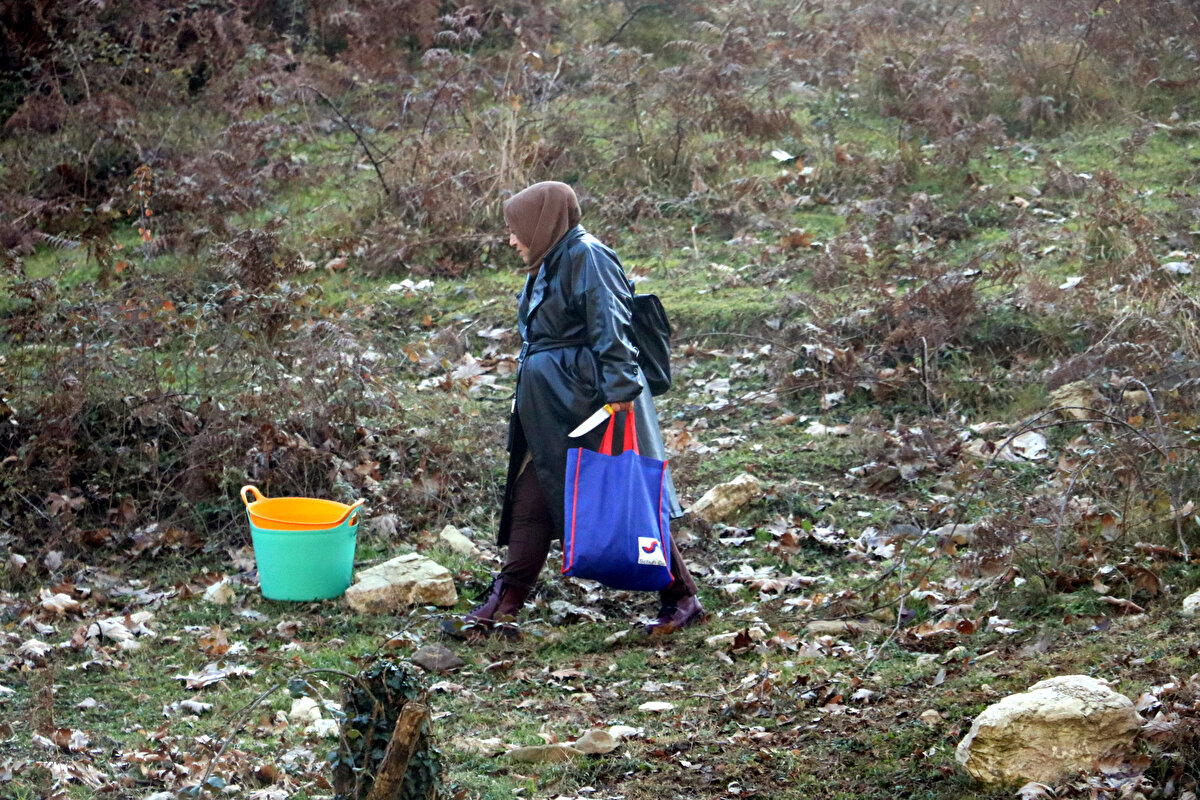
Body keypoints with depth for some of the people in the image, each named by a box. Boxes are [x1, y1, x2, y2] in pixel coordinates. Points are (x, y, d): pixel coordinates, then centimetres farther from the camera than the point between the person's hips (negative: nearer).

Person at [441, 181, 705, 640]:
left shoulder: (586, 256, -11)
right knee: (531, 503, 7)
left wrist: (618, 385, -28)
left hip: (591, 400, -10)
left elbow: (610, 326, -20)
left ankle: (682, 601, 6)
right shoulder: (550, 265, 18)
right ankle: (502, 608, 9)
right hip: (551, 409, 10)